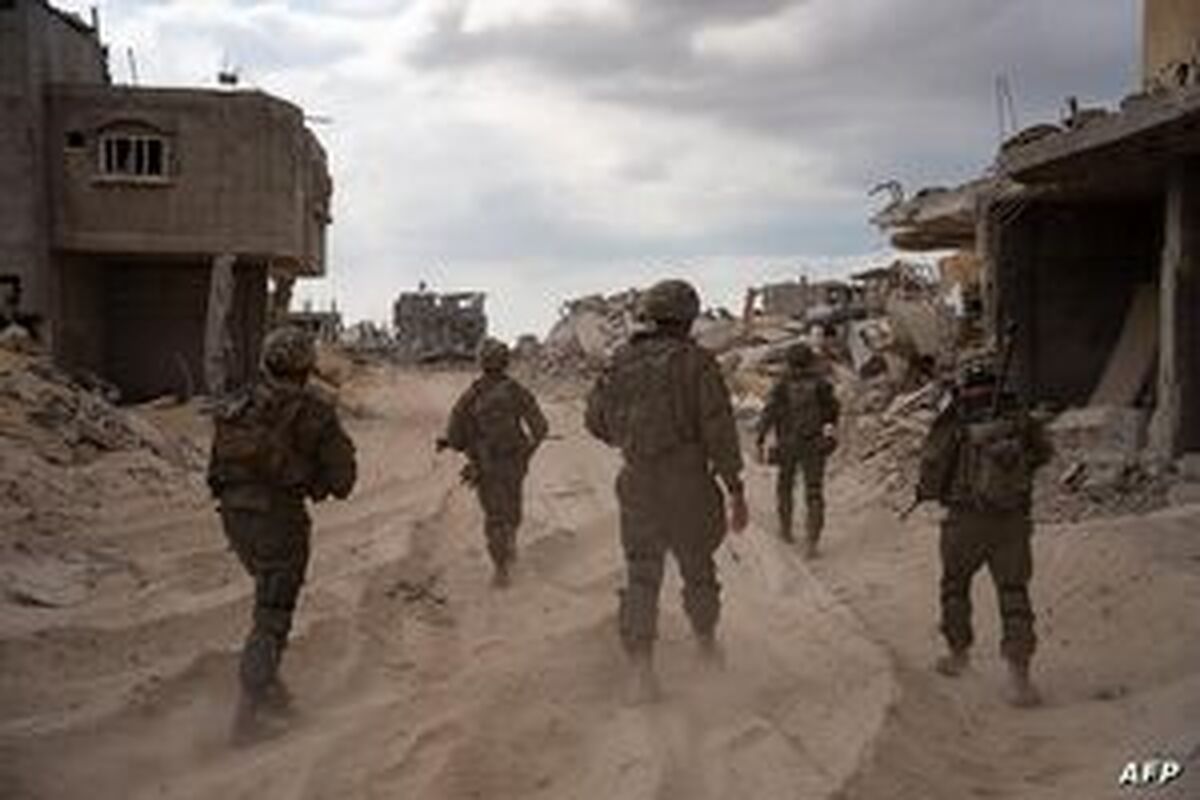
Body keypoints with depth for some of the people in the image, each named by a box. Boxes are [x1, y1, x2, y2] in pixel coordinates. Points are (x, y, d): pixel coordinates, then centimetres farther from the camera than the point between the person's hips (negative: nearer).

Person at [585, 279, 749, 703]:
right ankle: (707, 643, 40)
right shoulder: (697, 362, -10)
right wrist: (737, 492, -6)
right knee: (698, 567, 19)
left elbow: (596, 420, 11)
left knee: (641, 577, 6)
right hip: (688, 485, -2)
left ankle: (642, 672, -6)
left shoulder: (620, 362, 3)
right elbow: (719, 430, -13)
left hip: (638, 483, 2)